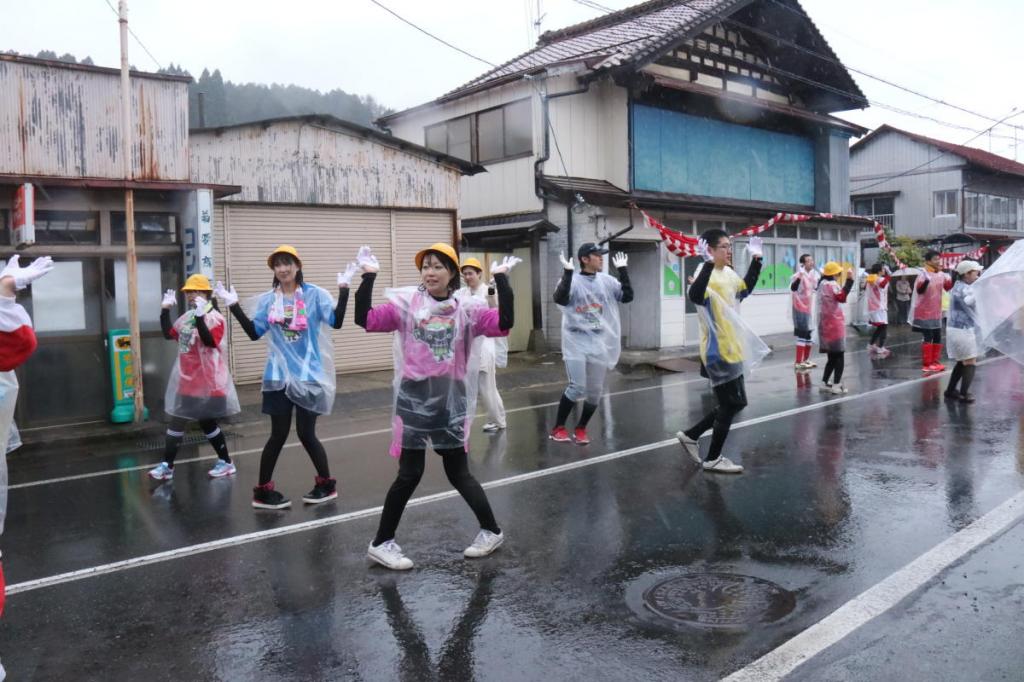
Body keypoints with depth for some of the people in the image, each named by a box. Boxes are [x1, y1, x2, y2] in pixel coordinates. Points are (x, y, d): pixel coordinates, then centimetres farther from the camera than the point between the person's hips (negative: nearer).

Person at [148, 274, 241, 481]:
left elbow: (210, 341, -29)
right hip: (186, 380, 8)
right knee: (176, 422, 11)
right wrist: (165, 310, 8)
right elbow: (169, 334, 16)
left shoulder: (215, 318, -15)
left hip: (207, 382, -8)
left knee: (206, 422, 0)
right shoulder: (186, 317, 10)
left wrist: (200, 317, -36)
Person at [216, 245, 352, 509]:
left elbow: (336, 321, -16)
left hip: (309, 374, -2)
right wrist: (234, 306, -3)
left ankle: (326, 483, 23)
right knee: (278, 434, 4)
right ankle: (263, 490, 17)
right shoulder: (267, 300, 4)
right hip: (278, 376, 2)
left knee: (306, 433, 2)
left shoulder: (314, 294, -5)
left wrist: (343, 289, -24)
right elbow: (254, 332, 3)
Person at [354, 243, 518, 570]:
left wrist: (500, 278, -15)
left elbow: (504, 324, -14)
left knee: (458, 472, 10)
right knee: (409, 474, 2)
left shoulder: (466, 308, -1)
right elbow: (366, 320, -10)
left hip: (451, 400, 1)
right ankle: (381, 543, 19)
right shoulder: (405, 303, -1)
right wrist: (368, 276, -14)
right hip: (414, 399, 0)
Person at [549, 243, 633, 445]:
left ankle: (581, 429, 26)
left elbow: (627, 296, 1)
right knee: (577, 387, -13)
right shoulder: (572, 280, -8)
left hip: (600, 344, 5)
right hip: (576, 343, -5)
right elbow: (560, 299, -25)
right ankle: (558, 428, 5)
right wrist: (568, 272, -28)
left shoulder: (607, 281, 7)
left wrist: (622, 270, -2)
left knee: (595, 392, 7)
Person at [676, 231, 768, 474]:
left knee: (734, 403, 16)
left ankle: (690, 435, 25)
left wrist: (756, 260, 23)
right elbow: (695, 296, -41)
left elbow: (745, 289, 29)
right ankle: (713, 459, 13)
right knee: (732, 404, -1)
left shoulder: (729, 273, 9)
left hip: (731, 349, 9)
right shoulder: (707, 274, -19)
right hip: (718, 351, -9)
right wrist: (708, 264, -48)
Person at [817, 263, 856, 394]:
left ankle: (824, 382, 17)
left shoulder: (822, 283, 12)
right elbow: (842, 297, -29)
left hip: (825, 324, 9)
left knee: (832, 357, 16)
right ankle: (836, 385, -5)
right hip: (834, 325, -9)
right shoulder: (831, 284, -16)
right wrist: (849, 280, -31)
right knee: (839, 356, -3)